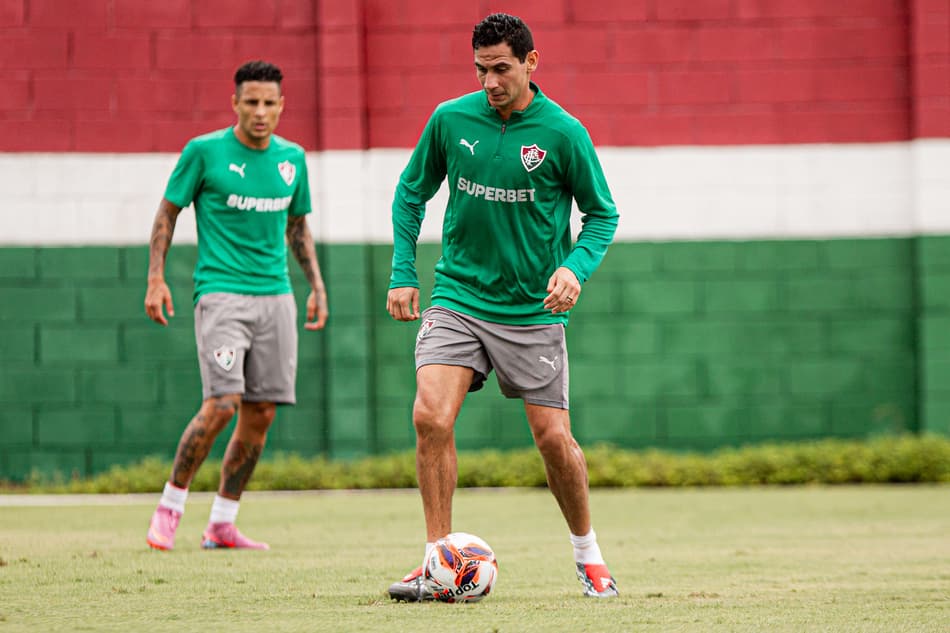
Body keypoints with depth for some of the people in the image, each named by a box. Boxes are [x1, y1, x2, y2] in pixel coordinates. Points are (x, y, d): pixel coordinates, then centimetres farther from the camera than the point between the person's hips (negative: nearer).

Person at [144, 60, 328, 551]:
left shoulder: (292, 158, 11)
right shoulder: (204, 151, -3)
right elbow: (168, 212, 3)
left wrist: (316, 285, 17)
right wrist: (155, 278, -5)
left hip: (275, 295, 5)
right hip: (221, 293, -5)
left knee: (260, 414, 2)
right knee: (220, 404, -17)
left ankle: (221, 525, 11)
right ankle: (170, 506, 0)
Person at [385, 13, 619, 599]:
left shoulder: (563, 132, -8)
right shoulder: (451, 120, -1)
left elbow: (602, 213, 3)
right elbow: (412, 193, 13)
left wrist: (577, 267, -15)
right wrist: (403, 274, 6)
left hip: (533, 309, -1)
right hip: (457, 297, 2)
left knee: (554, 438, 0)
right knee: (431, 416, -17)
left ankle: (587, 551, 24)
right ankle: (439, 560, -7)